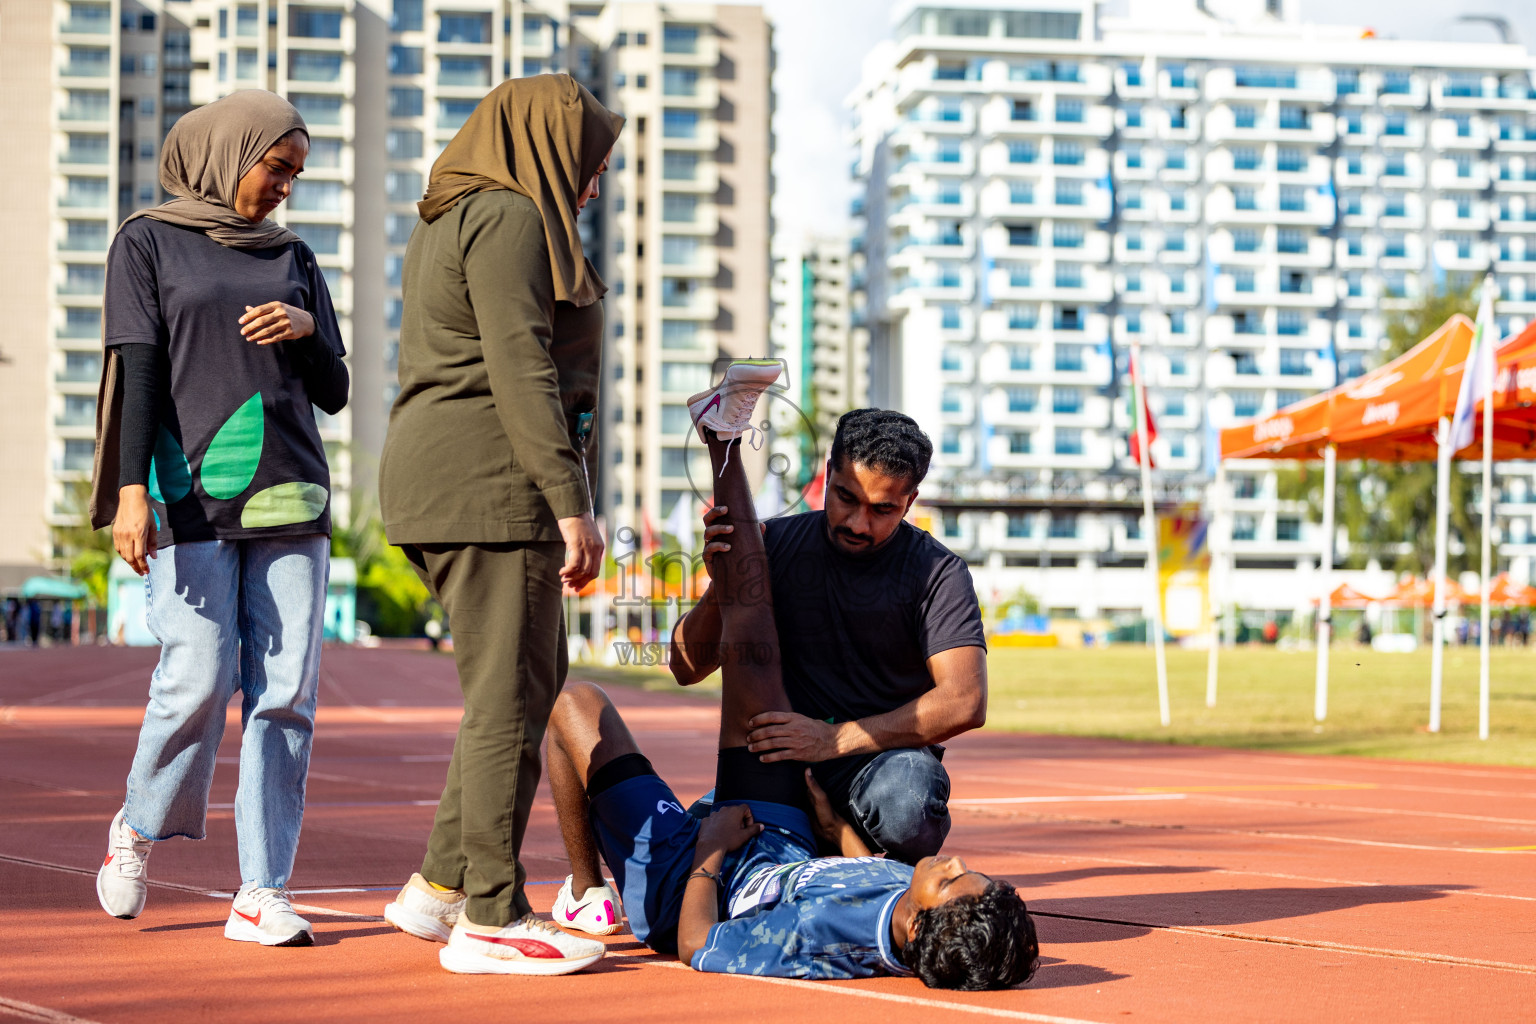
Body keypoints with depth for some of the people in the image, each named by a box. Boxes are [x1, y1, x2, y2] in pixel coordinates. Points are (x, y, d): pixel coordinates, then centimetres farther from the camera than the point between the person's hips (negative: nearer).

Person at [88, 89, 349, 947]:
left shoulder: (294, 259, 17)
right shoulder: (149, 243, 7)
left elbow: (334, 393, 17)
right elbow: (140, 374, -2)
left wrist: (307, 330, -3)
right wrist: (132, 490, -12)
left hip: (291, 499, 4)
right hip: (191, 495, -4)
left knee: (286, 692, -5)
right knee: (200, 682, -12)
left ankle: (263, 893, -2)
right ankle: (141, 827, 16)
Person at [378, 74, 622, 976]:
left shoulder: (451, 220, 22)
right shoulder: (510, 218, -9)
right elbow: (519, 368, -18)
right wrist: (570, 502, -20)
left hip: (438, 479, 10)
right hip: (493, 474, -10)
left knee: (534, 679, 15)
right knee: (508, 695, -6)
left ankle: (441, 884, 16)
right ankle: (489, 919, -2)